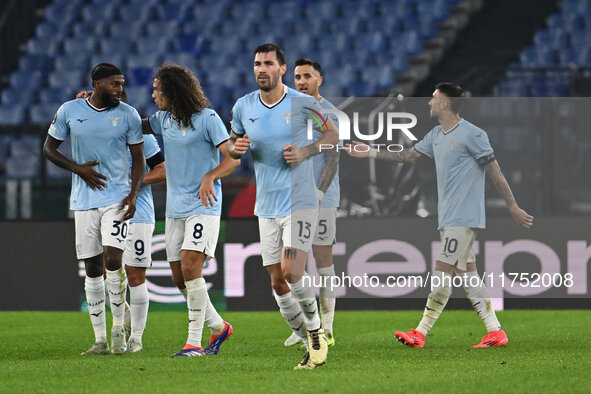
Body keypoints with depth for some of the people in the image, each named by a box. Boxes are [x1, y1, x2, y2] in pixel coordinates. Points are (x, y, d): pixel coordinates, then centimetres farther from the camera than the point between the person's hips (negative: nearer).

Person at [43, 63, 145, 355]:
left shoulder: (128, 115, 0)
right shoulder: (69, 111, 0)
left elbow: (138, 159, 5)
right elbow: (49, 148, 9)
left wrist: (133, 195, -8)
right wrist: (78, 169, -6)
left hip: (117, 199, -1)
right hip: (84, 200, 1)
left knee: (113, 260, -17)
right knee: (92, 268, 2)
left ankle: (118, 328, -2)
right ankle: (100, 339, 8)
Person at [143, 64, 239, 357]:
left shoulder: (207, 118, -9)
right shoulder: (164, 119, 11)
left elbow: (233, 158, -9)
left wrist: (210, 177, -26)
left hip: (203, 206, -7)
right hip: (174, 208, 7)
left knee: (190, 266, -18)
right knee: (179, 275, 6)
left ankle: (194, 341, -15)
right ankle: (218, 327, 23)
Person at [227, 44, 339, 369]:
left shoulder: (302, 103, -5)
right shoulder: (243, 106, 5)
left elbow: (333, 135, 6)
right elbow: (232, 145, 18)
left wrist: (306, 151, -12)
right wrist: (236, 148, -6)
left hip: (300, 201, -4)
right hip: (266, 206, 5)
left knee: (292, 273, -18)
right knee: (277, 283, 2)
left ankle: (316, 331, 5)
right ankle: (311, 344, 16)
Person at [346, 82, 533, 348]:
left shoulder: (472, 134, -11)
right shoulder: (436, 136, 15)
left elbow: (495, 172, -9)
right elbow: (409, 155, 24)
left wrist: (513, 207, -8)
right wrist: (371, 153, 19)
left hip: (463, 218, -9)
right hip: (449, 217, 9)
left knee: (442, 273, -9)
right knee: (467, 275, 6)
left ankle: (421, 333, -10)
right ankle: (495, 333, 7)